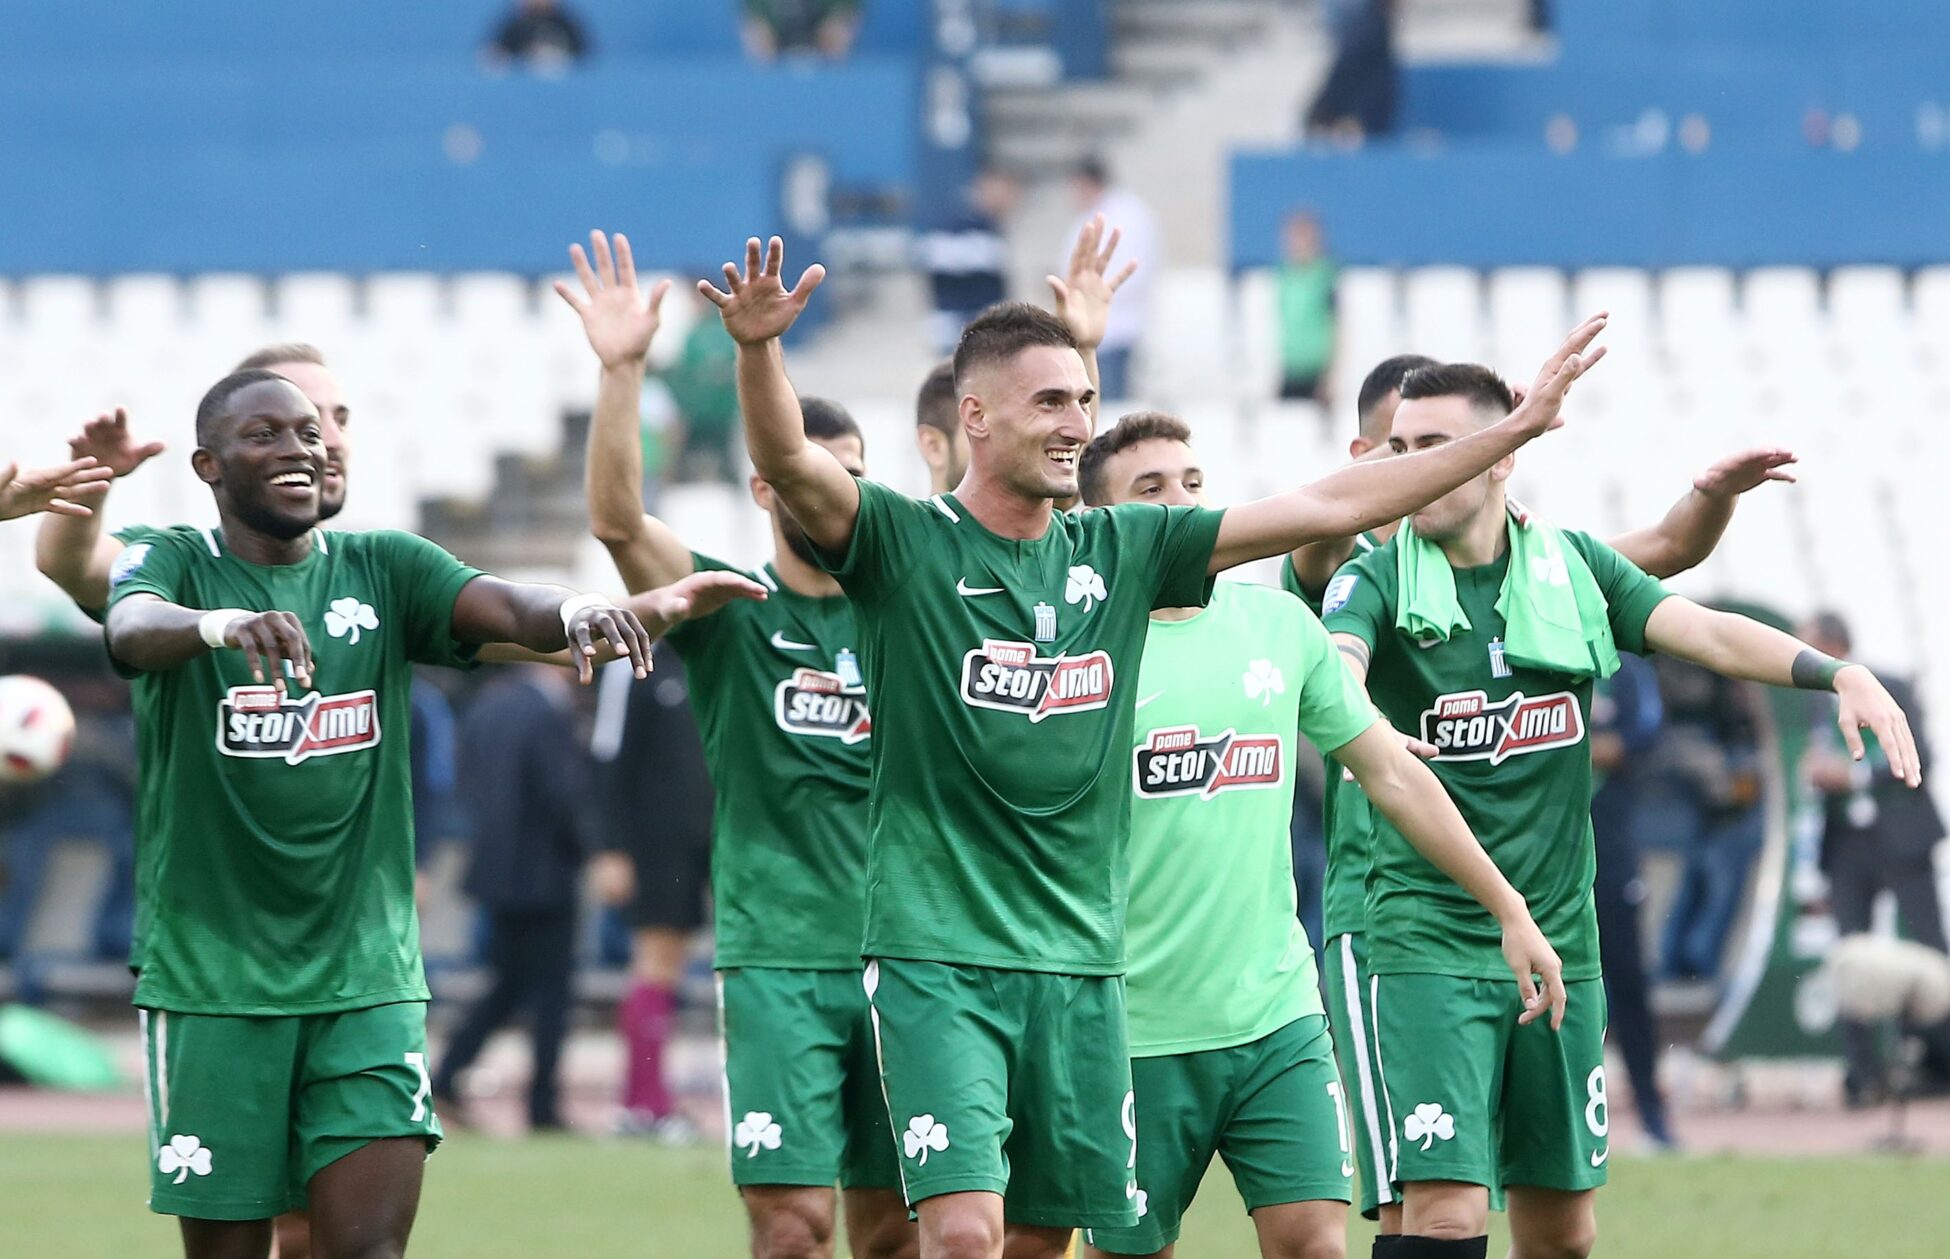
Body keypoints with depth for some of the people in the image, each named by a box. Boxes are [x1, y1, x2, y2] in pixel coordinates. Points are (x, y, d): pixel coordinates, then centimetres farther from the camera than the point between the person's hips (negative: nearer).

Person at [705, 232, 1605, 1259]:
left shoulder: (1120, 551, 10)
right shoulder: (907, 545, -4)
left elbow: (1327, 509, 11)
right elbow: (787, 461, -21)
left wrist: (1515, 430, 8)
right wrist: (757, 350, -41)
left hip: (1081, 966, 5)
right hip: (937, 954, -5)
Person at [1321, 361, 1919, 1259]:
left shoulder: (1572, 569, 6)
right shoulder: (1378, 583, -4)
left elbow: (1704, 631, -4)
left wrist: (1839, 673, -21)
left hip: (1560, 941, 4)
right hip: (1429, 941, -4)